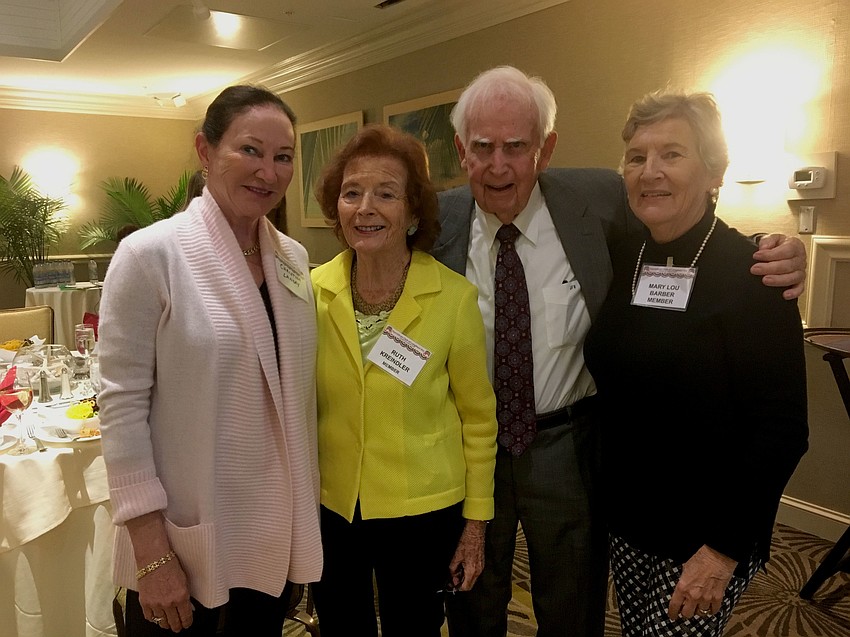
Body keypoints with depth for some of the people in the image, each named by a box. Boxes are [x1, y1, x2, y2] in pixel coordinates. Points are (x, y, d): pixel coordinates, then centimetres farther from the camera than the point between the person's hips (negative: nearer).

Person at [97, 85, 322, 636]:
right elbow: (122, 405, -13)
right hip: (187, 533, -5)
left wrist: (309, 499, 9)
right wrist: (151, 551, -14)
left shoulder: (294, 258, 3)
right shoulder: (151, 254, -13)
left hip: (278, 529, 5)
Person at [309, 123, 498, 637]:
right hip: (329, 506, 3)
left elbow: (478, 417, -5)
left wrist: (476, 522, -2)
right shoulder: (313, 291, -7)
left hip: (421, 513, -2)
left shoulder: (454, 297, -14)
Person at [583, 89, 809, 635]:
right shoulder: (622, 261, 1)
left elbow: (782, 431, -17)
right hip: (626, 526, 6)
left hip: (703, 540, -5)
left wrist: (725, 548, -17)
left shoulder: (750, 273, -16)